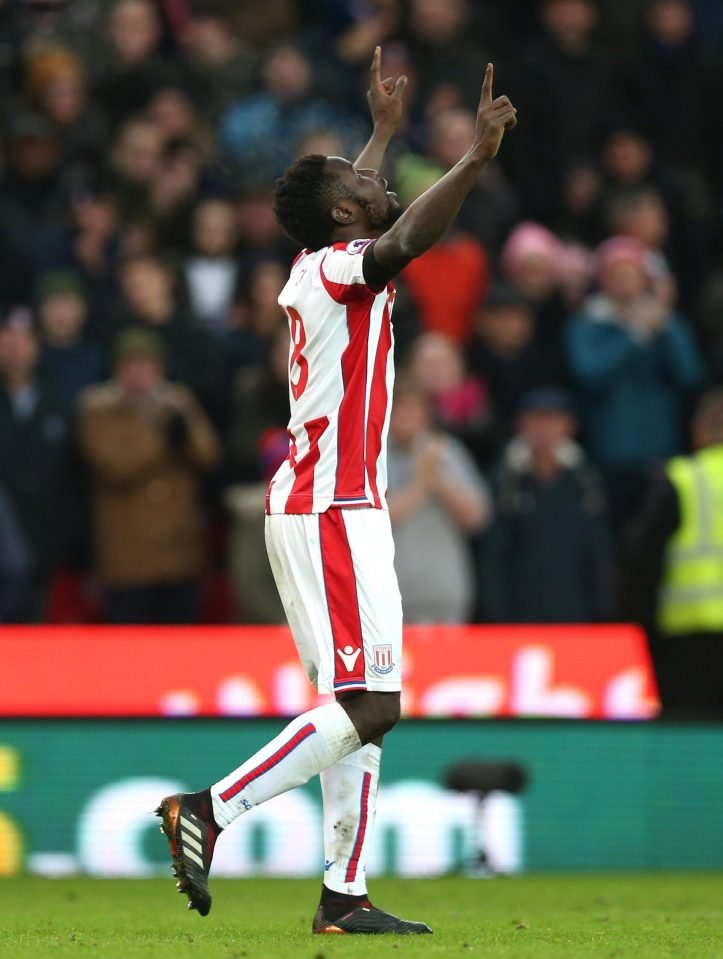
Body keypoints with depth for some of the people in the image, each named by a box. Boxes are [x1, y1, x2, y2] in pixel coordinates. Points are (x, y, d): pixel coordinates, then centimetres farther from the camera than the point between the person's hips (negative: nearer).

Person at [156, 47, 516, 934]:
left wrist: (384, 129, 49)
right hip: (335, 512, -10)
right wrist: (474, 160, -39)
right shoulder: (340, 269, -12)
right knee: (367, 709, -13)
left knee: (358, 709, 7)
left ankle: (343, 896, 4)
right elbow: (403, 240, -34)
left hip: (313, 505, 10)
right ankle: (209, 810, -14)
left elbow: (376, 228, 37)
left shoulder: (316, 268, 14)